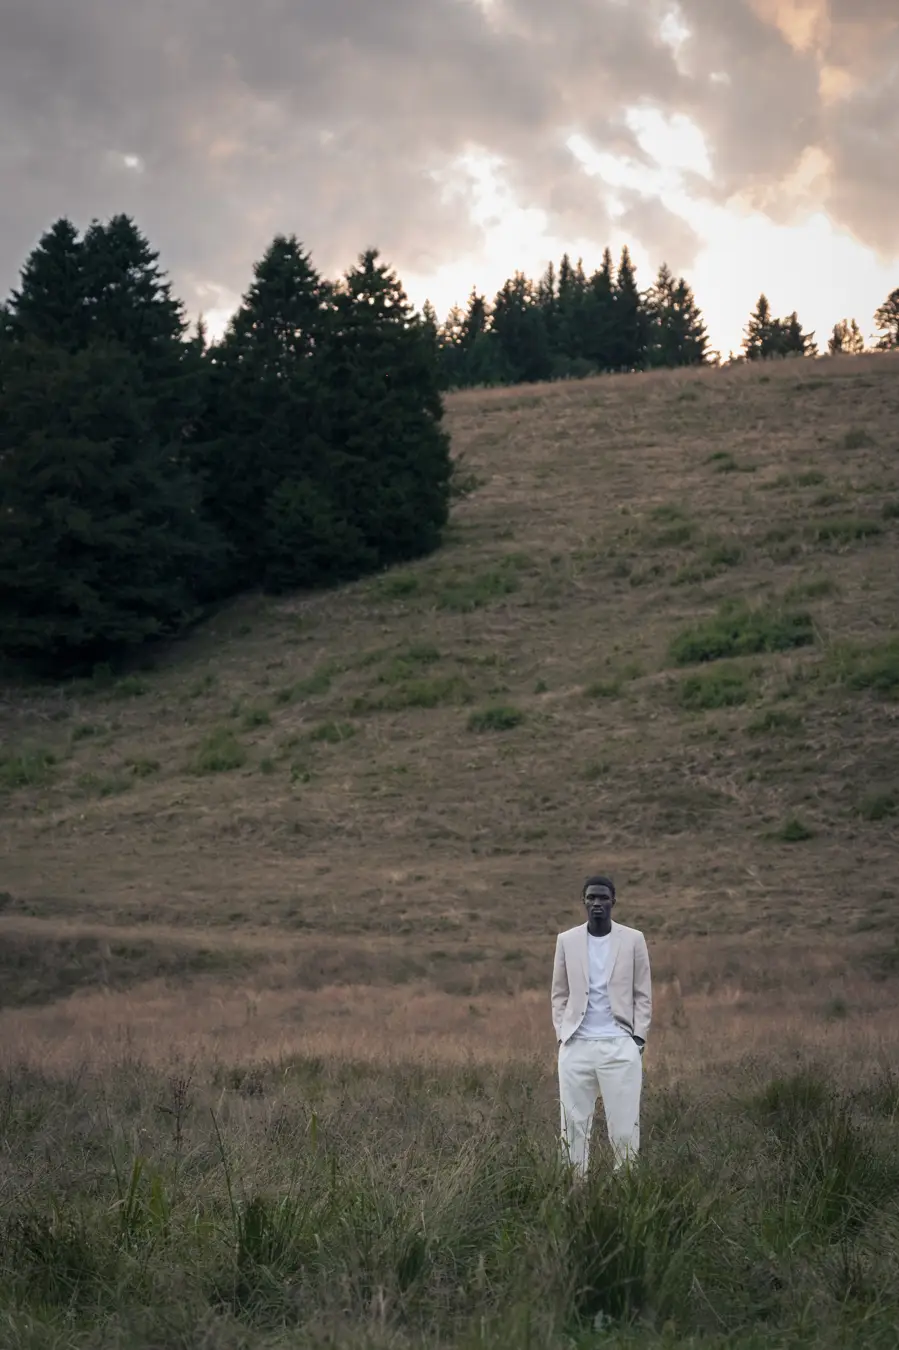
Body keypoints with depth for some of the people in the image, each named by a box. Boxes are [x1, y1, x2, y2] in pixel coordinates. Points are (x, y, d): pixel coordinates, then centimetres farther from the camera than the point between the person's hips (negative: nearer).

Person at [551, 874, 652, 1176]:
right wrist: (561, 1036, 4)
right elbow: (560, 994, 12)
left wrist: (638, 1038, -1)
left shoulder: (633, 939, 4)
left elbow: (642, 995, 6)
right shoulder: (567, 940, 8)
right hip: (577, 1046, 1)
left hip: (620, 1045, -1)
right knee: (574, 1123, 2)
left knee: (624, 1123, -3)